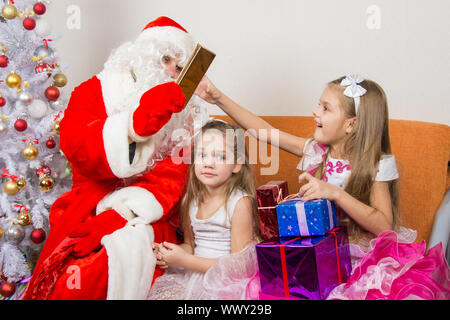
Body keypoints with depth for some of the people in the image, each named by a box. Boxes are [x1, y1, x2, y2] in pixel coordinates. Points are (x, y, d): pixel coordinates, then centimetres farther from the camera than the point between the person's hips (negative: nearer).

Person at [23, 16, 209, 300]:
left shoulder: (181, 115, 15)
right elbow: (74, 145, -9)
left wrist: (132, 206, -19)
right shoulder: (96, 91, 11)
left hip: (147, 216, 2)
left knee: (130, 250, -30)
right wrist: (136, 124, -26)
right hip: (90, 210, -1)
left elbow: (175, 171, 0)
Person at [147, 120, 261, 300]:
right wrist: (167, 254, -6)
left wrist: (184, 261, -17)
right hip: (194, 275, 5)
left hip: (226, 282, -5)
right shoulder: (191, 200, 2)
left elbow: (239, 264, -16)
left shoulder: (240, 203, -16)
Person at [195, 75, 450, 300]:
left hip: (362, 256, -3)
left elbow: (384, 226, -19)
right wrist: (219, 98, 0)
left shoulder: (376, 164, -10)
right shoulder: (316, 150, 2)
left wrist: (335, 193, -29)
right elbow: (265, 131, 3)